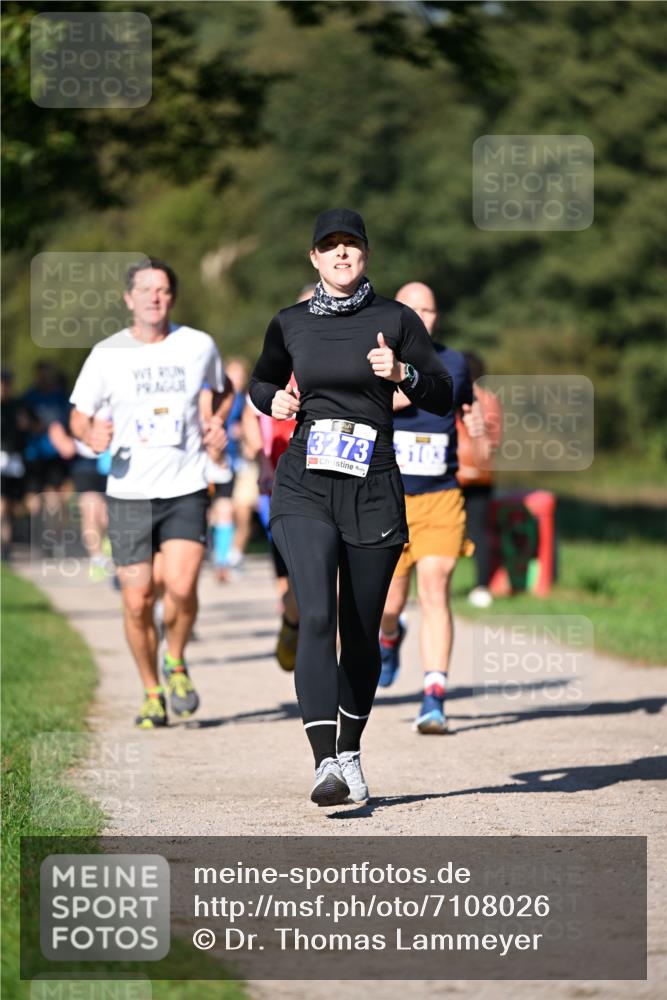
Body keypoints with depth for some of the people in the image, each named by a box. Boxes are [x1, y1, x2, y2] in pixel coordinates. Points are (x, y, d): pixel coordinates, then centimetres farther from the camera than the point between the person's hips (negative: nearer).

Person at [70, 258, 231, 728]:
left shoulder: (199, 346, 3)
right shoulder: (106, 355, 0)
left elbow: (224, 391, 22)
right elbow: (80, 414, 9)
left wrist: (216, 425, 3)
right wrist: (91, 434, -14)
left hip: (186, 491, 0)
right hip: (129, 493, 1)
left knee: (181, 585, -20)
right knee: (138, 601, -1)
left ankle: (176, 663, 10)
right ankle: (152, 694, 20)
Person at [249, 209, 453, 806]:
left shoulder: (396, 320, 3)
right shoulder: (290, 324, 8)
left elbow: (443, 398, 4)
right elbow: (263, 380, 26)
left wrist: (403, 372, -15)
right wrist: (274, 400, 3)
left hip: (374, 491, 0)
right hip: (305, 488, 0)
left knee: (362, 632, 7)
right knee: (316, 616, -18)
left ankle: (350, 753, 27)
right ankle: (326, 764, -25)